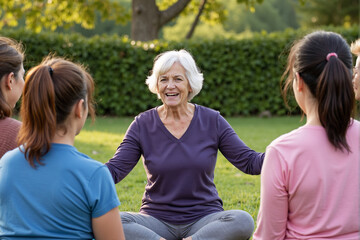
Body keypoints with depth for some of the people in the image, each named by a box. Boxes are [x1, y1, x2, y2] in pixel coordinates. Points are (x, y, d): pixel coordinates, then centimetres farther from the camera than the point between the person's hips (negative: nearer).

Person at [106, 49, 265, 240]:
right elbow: (115, 169, -3)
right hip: (158, 220, 0)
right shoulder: (143, 124, 1)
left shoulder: (212, 121, 2)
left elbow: (248, 161, -1)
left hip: (204, 218, 0)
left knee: (243, 221, -32)